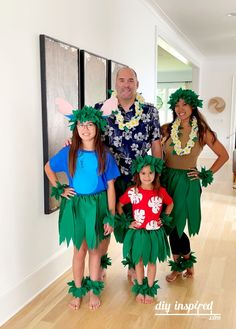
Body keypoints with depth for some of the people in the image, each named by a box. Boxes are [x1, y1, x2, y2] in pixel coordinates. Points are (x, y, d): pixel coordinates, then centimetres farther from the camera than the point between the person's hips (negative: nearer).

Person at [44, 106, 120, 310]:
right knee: (79, 250, 11)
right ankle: (77, 292, 29)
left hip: (98, 205, 0)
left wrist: (111, 217, -7)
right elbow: (48, 167, 12)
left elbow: (110, 186, -5)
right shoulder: (68, 152, -5)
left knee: (95, 248, 13)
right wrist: (59, 189, 1)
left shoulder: (104, 155, -6)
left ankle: (94, 290, 31)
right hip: (75, 205, 0)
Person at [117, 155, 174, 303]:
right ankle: (140, 289, 35)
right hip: (138, 232, 0)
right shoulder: (132, 191, -12)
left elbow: (170, 204, 10)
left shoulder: (161, 191, -9)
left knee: (152, 262, 15)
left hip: (155, 233, 0)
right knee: (139, 261, 15)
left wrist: (164, 219, 3)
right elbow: (119, 205, 0)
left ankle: (150, 290, 33)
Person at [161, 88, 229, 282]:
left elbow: (223, 156, 5)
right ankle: (180, 265, 27)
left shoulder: (203, 132, -2)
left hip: (188, 183, -2)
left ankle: (180, 265, 25)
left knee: (175, 224, 0)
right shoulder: (166, 129, 1)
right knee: (171, 225, 6)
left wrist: (206, 175, 0)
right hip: (167, 180, 2)